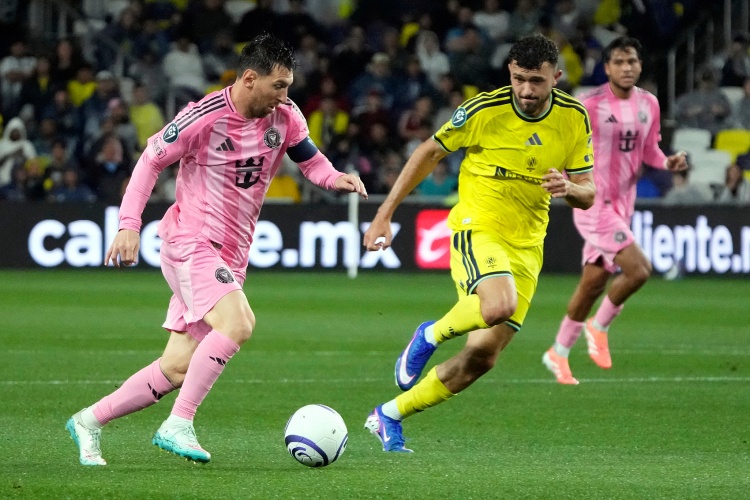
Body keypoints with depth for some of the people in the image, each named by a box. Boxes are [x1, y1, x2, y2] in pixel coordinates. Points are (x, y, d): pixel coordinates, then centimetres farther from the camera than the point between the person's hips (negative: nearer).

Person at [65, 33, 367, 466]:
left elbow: (309, 159, 15)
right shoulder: (205, 117, -15)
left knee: (178, 368, 5)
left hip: (231, 255, 7)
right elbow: (152, 160, -6)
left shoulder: (285, 117, 1)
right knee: (237, 323, -29)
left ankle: (89, 421, 19)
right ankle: (178, 426, -21)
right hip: (190, 244, -7)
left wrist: (335, 178, -8)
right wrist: (129, 224, -12)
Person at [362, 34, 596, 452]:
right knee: (499, 306, -36)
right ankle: (431, 336, -4)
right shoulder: (484, 110, -12)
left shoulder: (574, 119, -1)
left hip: (527, 245, 5)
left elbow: (587, 195, 5)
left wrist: (569, 188, -20)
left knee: (482, 358, 1)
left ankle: (389, 417, 18)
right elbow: (430, 153, 0)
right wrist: (385, 214, -2)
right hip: (477, 226, -5)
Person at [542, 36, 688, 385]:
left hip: (623, 204, 7)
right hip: (595, 203, -7)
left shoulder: (649, 104, 6)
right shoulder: (590, 105, -14)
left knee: (594, 282, 11)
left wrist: (668, 162, -5)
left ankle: (558, 353, 24)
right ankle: (599, 327, 6)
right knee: (638, 269, -18)